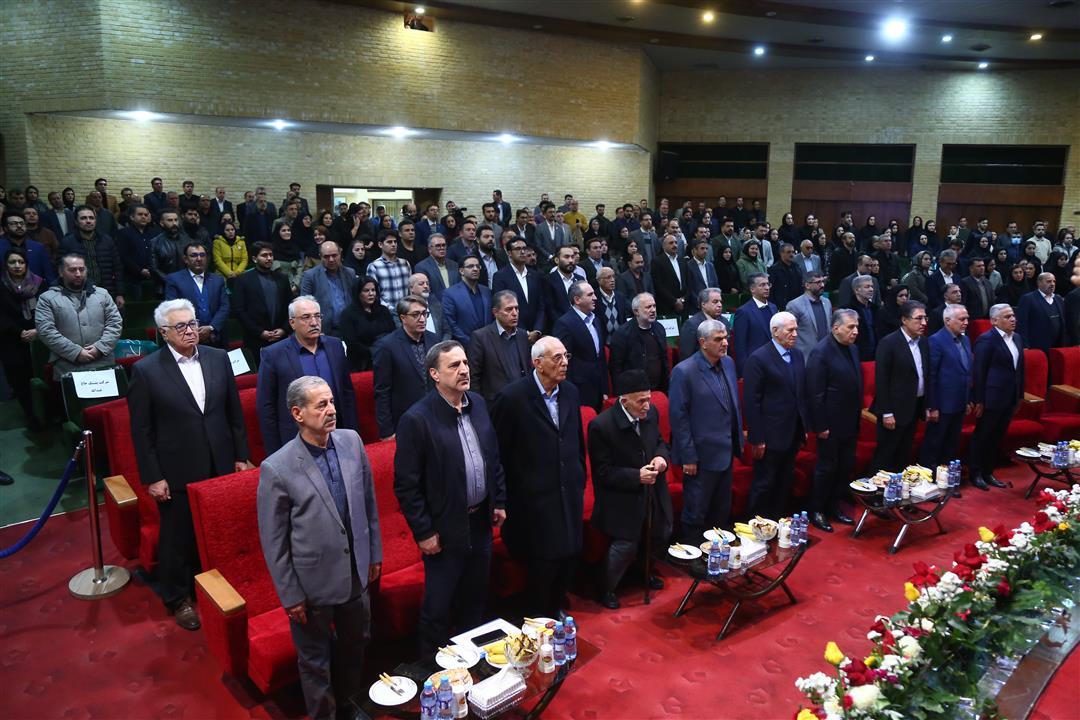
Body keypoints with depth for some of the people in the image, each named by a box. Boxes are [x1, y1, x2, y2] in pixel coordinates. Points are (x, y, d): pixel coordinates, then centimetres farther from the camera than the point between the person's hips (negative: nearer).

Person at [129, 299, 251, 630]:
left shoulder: (218, 358, 1)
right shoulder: (145, 371, -8)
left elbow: (235, 412, 7)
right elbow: (141, 430, -6)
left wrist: (241, 456, 7)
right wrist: (152, 477, -7)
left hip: (221, 466, 3)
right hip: (177, 473, -3)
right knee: (178, 537, 12)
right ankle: (179, 599, 33)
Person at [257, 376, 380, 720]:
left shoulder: (352, 441, -9)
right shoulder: (276, 469, -22)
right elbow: (273, 541, -14)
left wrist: (374, 552, 9)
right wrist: (290, 595, -9)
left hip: (356, 574, 5)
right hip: (313, 585, -5)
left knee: (355, 646, 26)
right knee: (315, 662, 18)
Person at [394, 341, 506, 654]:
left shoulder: (478, 403, 1)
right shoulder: (417, 419, -20)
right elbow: (405, 484, -16)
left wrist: (499, 500, 11)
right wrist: (423, 532, -14)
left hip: (481, 521, 6)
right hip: (445, 529, -6)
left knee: (476, 599, 23)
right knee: (438, 607, 10)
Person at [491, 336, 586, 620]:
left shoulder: (570, 392, 3)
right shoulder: (512, 397, -16)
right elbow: (498, 452, -10)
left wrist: (580, 480, 16)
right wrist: (504, 498, -6)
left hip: (569, 494, 6)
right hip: (535, 499, -6)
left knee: (569, 555, 14)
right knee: (543, 561, 4)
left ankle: (556, 607, 39)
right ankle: (536, 617, 29)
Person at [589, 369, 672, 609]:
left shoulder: (651, 413, -7)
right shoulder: (601, 426, -25)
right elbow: (602, 472, -19)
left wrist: (662, 456, -11)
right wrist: (636, 476, -26)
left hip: (652, 492, 7)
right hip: (623, 498, -7)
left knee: (661, 534, 19)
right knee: (625, 545, -4)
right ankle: (606, 589, 24)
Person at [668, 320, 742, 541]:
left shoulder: (728, 363, 4)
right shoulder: (684, 372, -17)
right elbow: (678, 417, -16)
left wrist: (738, 441, 13)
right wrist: (688, 457, -16)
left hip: (726, 453, 7)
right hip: (702, 456, -7)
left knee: (722, 512, 19)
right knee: (696, 514, 8)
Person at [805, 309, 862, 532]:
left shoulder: (852, 349, 7)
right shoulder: (821, 352, -18)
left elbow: (857, 384, 13)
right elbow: (815, 393, -19)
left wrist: (858, 417, 11)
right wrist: (820, 426, -18)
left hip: (850, 423, 8)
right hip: (831, 424, -8)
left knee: (846, 467, 15)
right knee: (827, 468, 4)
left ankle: (834, 506, 30)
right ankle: (817, 511, 18)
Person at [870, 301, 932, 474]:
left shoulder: (923, 343, 8)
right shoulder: (888, 343, -13)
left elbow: (926, 376, 14)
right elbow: (881, 380, -15)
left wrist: (929, 406, 9)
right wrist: (886, 413, -17)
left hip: (914, 408, 7)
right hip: (895, 409, -7)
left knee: (904, 456, 13)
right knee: (884, 456, 1)